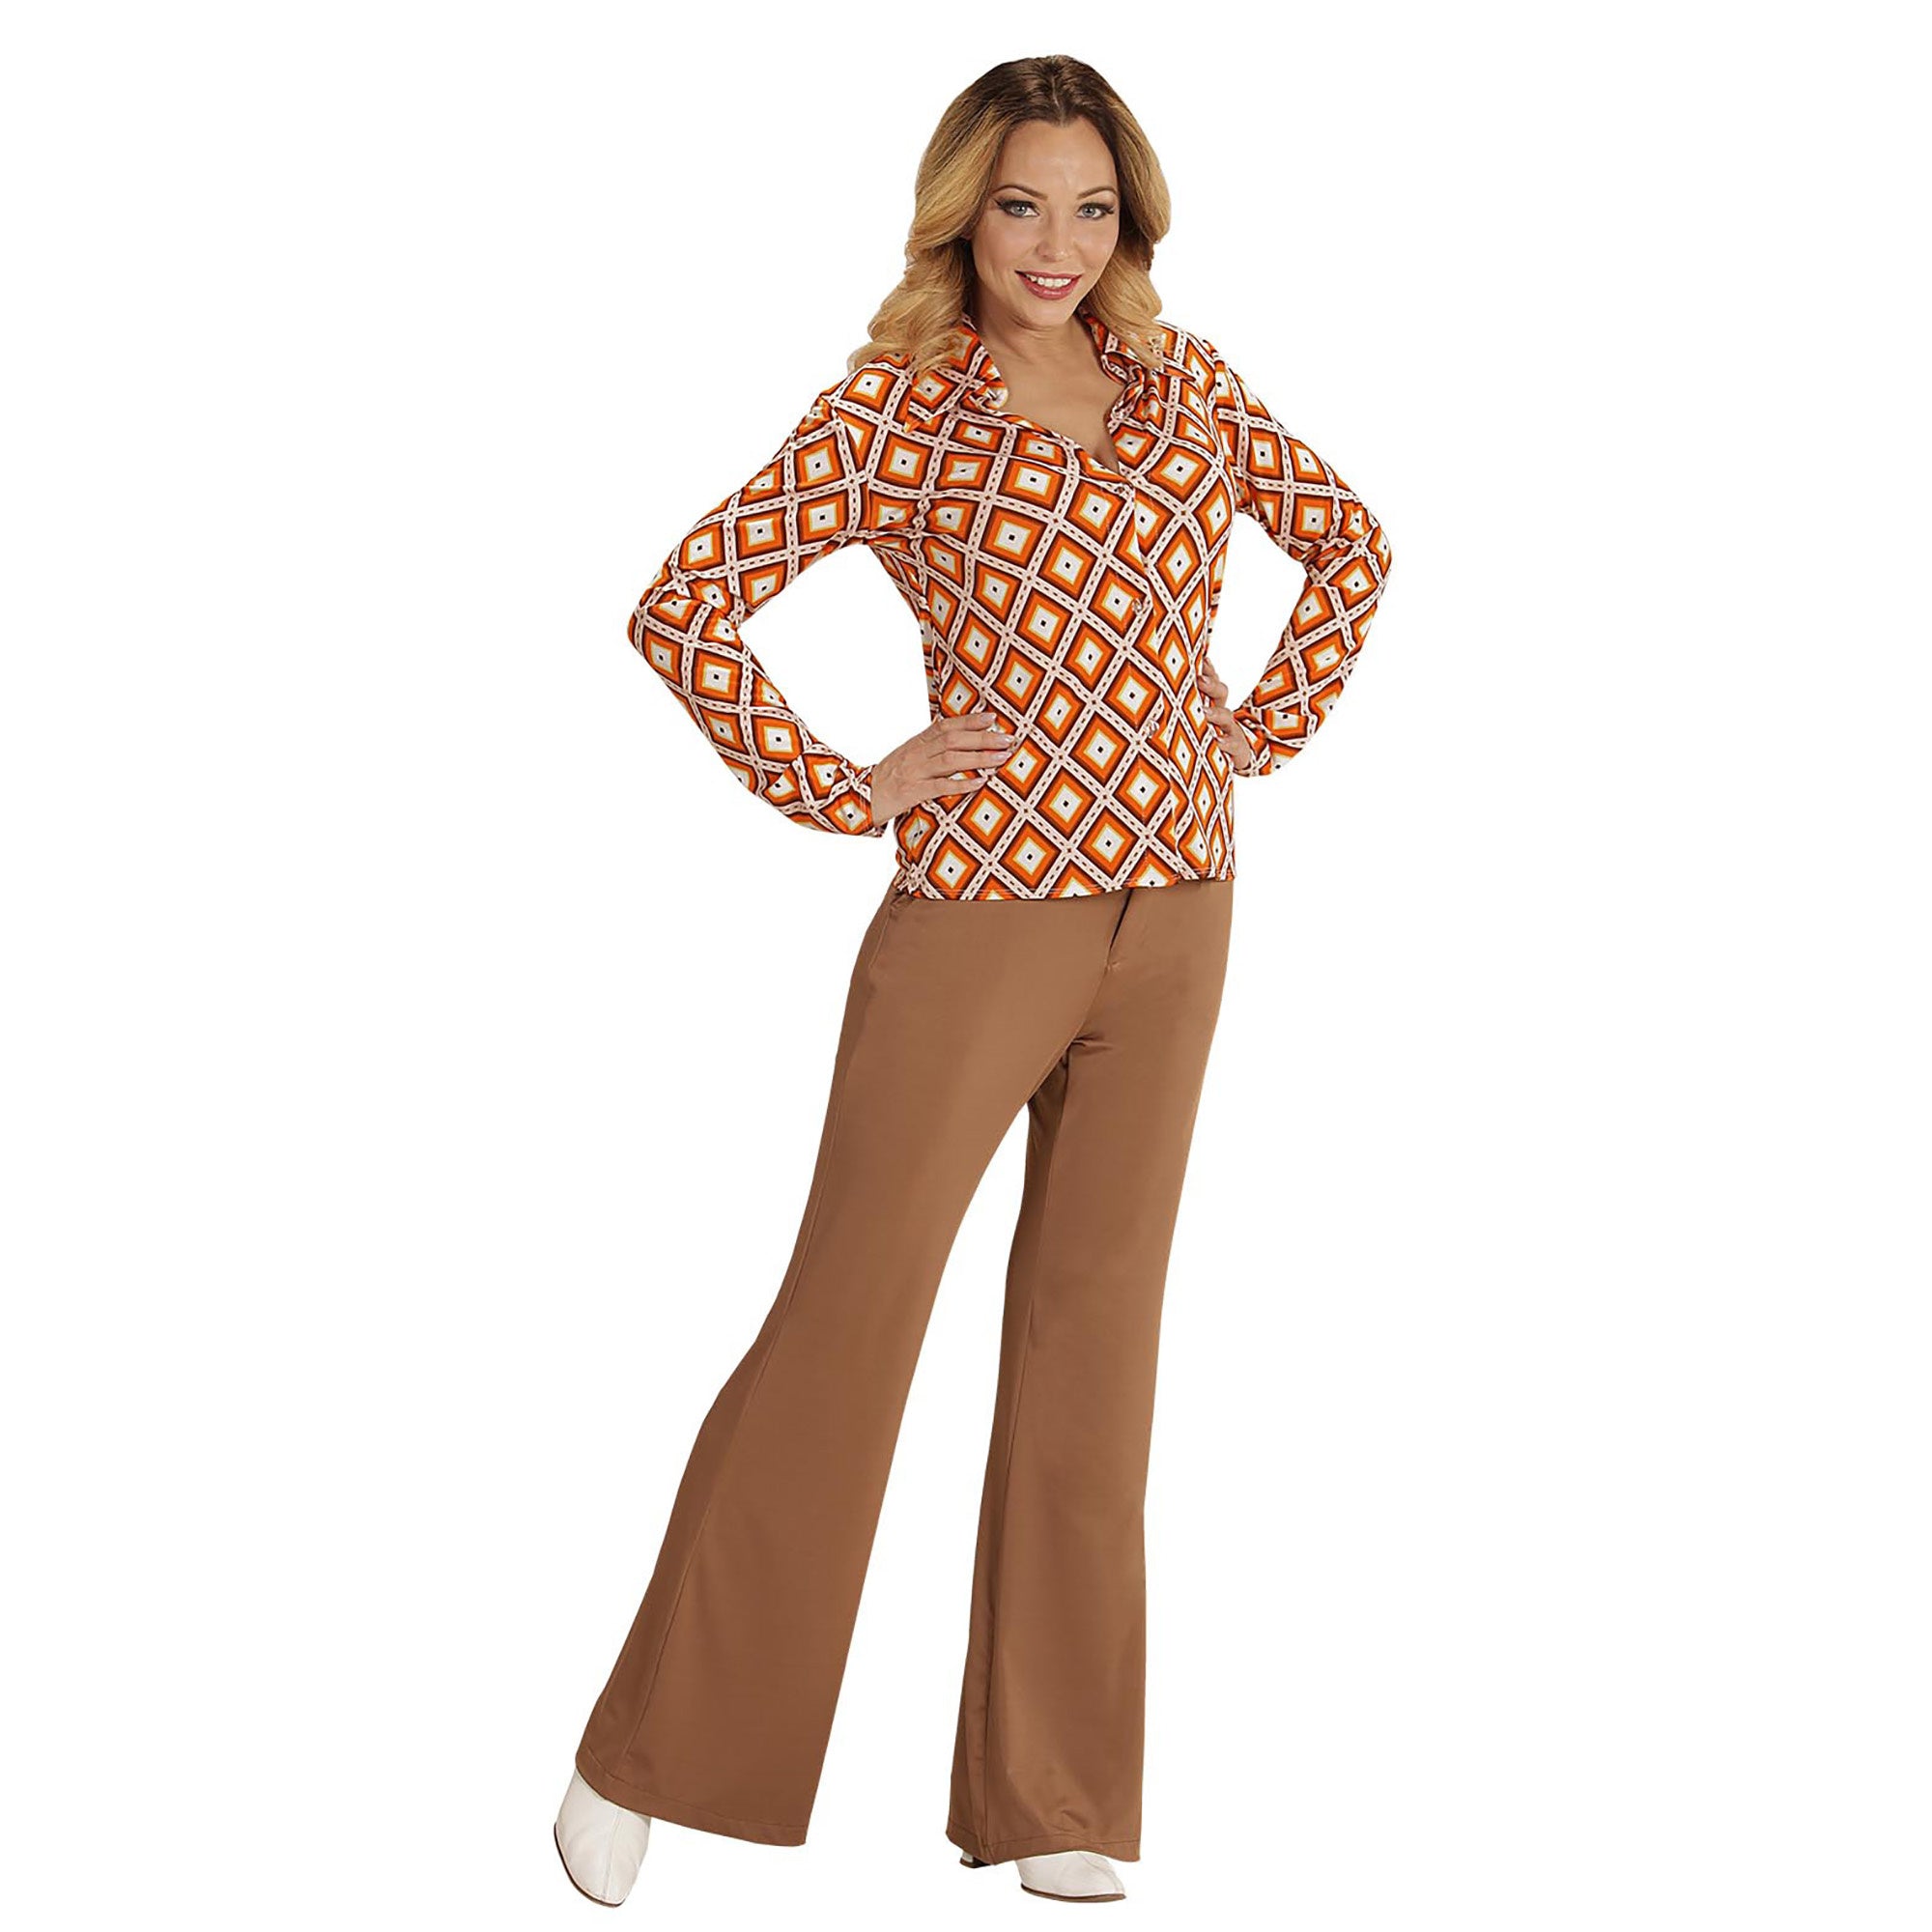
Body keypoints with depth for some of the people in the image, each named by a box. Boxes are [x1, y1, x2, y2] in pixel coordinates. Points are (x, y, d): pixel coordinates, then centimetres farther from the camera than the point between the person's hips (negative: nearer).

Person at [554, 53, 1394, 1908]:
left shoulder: (1185, 381, 7)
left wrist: (1271, 722, 9)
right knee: (845, 1318, -2)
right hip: (983, 907, -4)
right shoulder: (892, 405, -6)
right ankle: (651, 1753, 14)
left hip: (1175, 913, 5)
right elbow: (680, 607, -9)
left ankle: (1050, 1792, 20)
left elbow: (1350, 540, 20)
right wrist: (841, 788, -9)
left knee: (1094, 1328, 9)